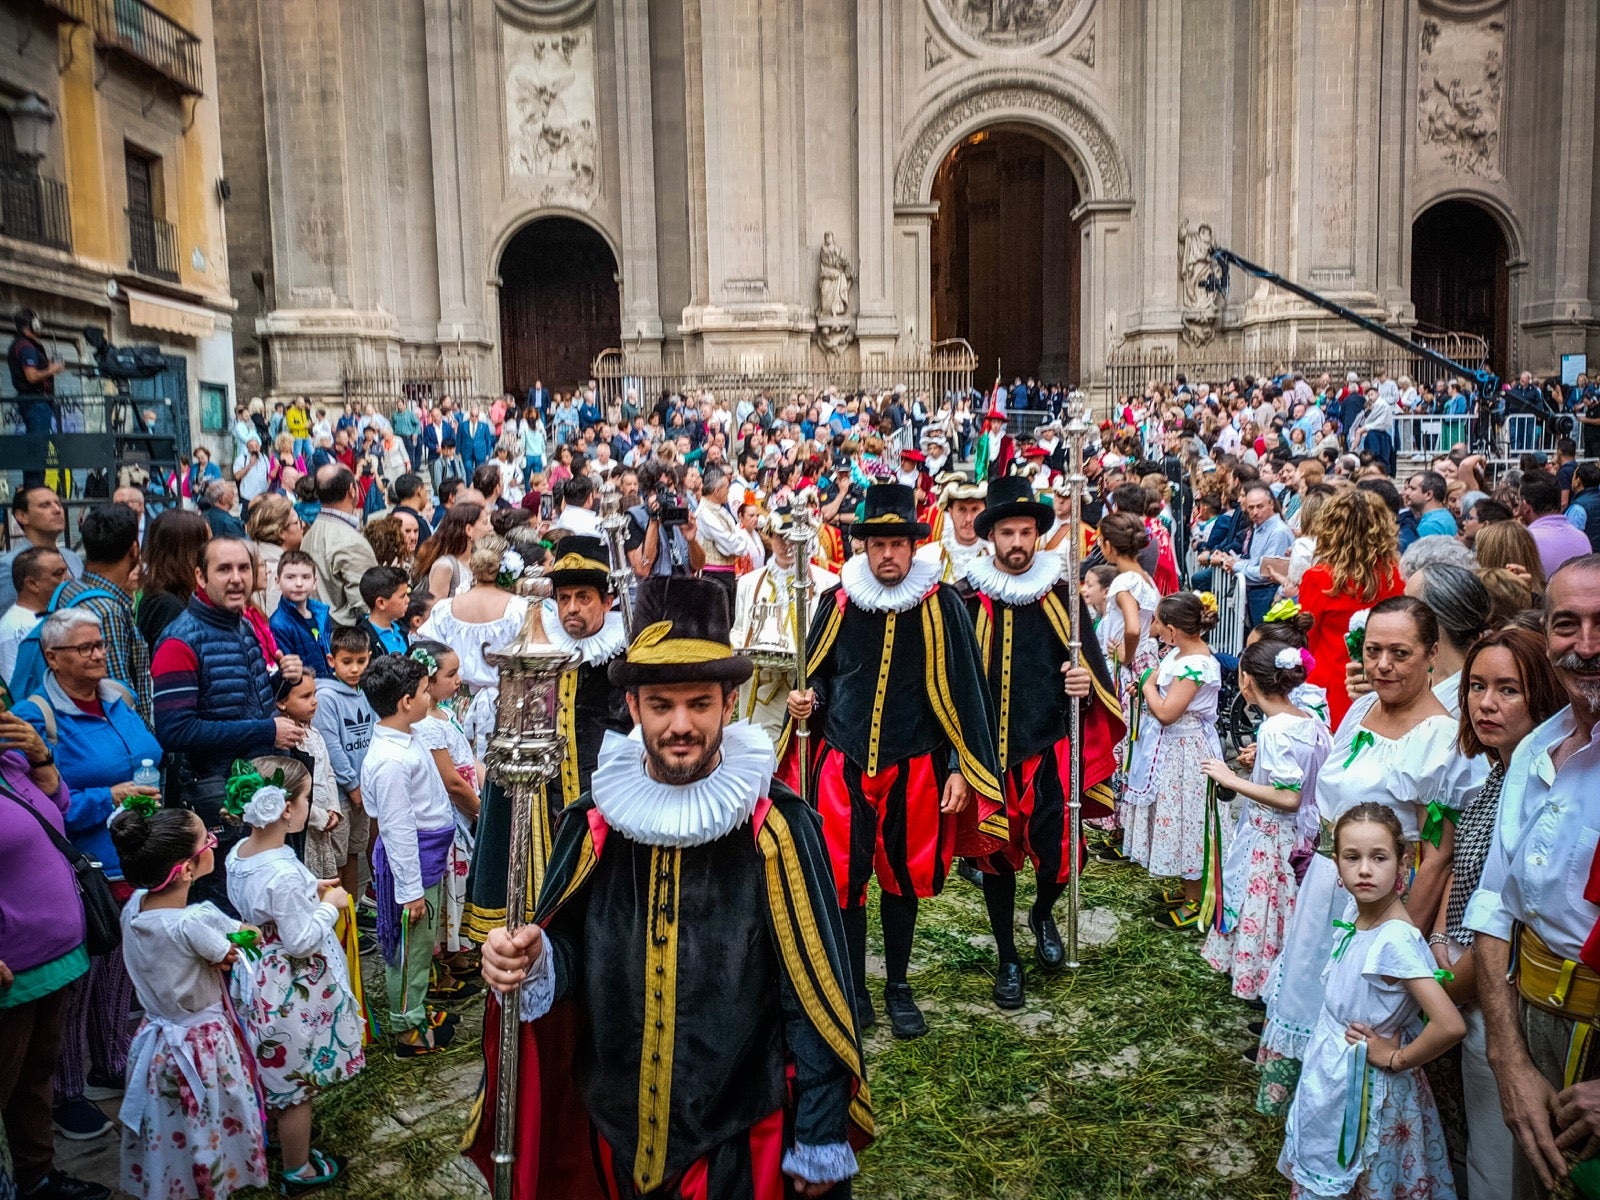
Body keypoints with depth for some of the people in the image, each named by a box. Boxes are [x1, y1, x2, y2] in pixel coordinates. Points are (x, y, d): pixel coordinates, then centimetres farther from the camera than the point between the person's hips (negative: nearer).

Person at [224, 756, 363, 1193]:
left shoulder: (238, 854, -5)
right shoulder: (285, 874, -32)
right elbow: (301, 941, -26)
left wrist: (309, 892, 6)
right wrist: (331, 905, -13)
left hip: (260, 974, 9)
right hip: (293, 987, -9)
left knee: (277, 1070, 29)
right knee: (297, 1081, 10)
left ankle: (277, 1136, 49)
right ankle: (298, 1171, 27)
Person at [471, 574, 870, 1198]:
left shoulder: (778, 827, -15)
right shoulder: (594, 824, -6)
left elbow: (816, 992, -11)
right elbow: (571, 949, 4)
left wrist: (821, 1141, -8)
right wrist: (531, 961, -19)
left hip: (744, 1137, -4)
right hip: (618, 1124, 4)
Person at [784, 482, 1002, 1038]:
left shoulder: (941, 605, -5)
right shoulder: (838, 602, -1)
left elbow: (963, 691, -3)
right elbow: (819, 674, 13)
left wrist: (961, 769, -6)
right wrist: (810, 698, -9)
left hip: (914, 767, -1)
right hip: (844, 764, 1)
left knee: (902, 878, 12)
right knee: (844, 877, 4)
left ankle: (898, 987, 30)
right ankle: (853, 988, 23)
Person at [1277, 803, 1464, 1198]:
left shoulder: (1396, 940, -28)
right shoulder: (1354, 913, -5)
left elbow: (1450, 1026, -36)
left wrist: (1396, 1059, -21)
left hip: (1364, 1089, -7)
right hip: (1328, 1076, 7)